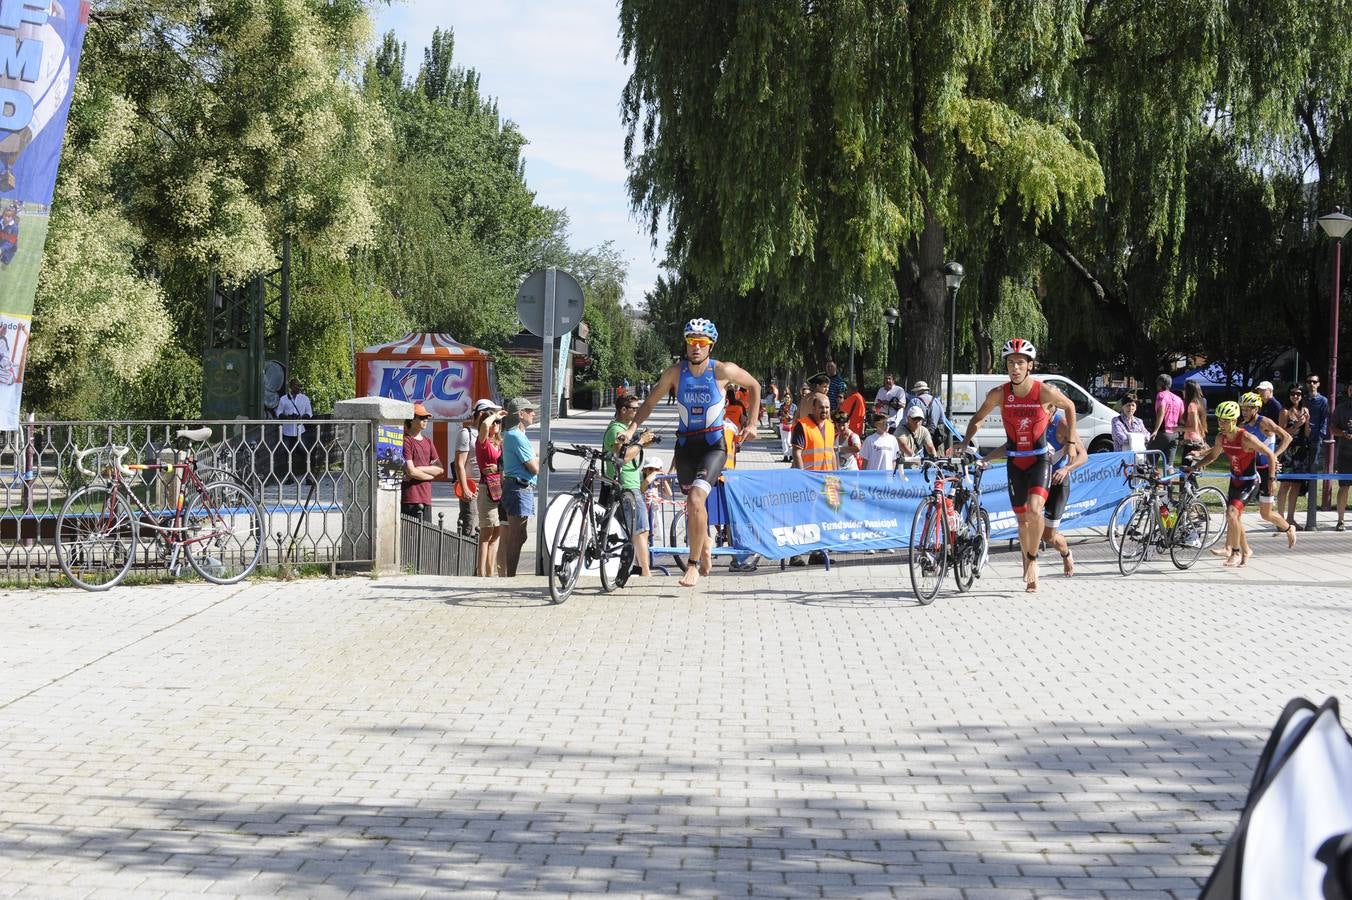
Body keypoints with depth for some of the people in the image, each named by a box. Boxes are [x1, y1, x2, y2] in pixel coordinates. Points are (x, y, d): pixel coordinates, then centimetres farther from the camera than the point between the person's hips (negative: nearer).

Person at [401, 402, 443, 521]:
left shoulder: (428, 441, 18)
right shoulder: (406, 441, -6)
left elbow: (440, 469, 10)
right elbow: (411, 471, -13)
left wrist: (419, 469, -7)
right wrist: (431, 475, 2)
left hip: (426, 497, 7)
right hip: (410, 499, -7)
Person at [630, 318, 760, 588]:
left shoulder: (722, 371, -11)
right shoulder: (675, 372, -5)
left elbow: (754, 386, 7)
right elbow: (649, 404, 5)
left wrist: (752, 423, 5)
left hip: (713, 444, -3)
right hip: (685, 444, 3)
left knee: (696, 498, -23)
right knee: (693, 504, 16)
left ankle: (693, 565, -14)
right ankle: (706, 548, 45)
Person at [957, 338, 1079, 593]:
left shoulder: (1045, 392, -16)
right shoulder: (998, 394, -10)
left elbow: (1069, 407, 5)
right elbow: (978, 418, 7)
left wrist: (1071, 440, 5)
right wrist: (966, 441, -8)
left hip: (1040, 460, -3)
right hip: (1015, 462, 3)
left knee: (1035, 509, -23)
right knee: (1022, 518, 10)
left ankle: (1033, 559, -3)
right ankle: (1027, 563, 32)